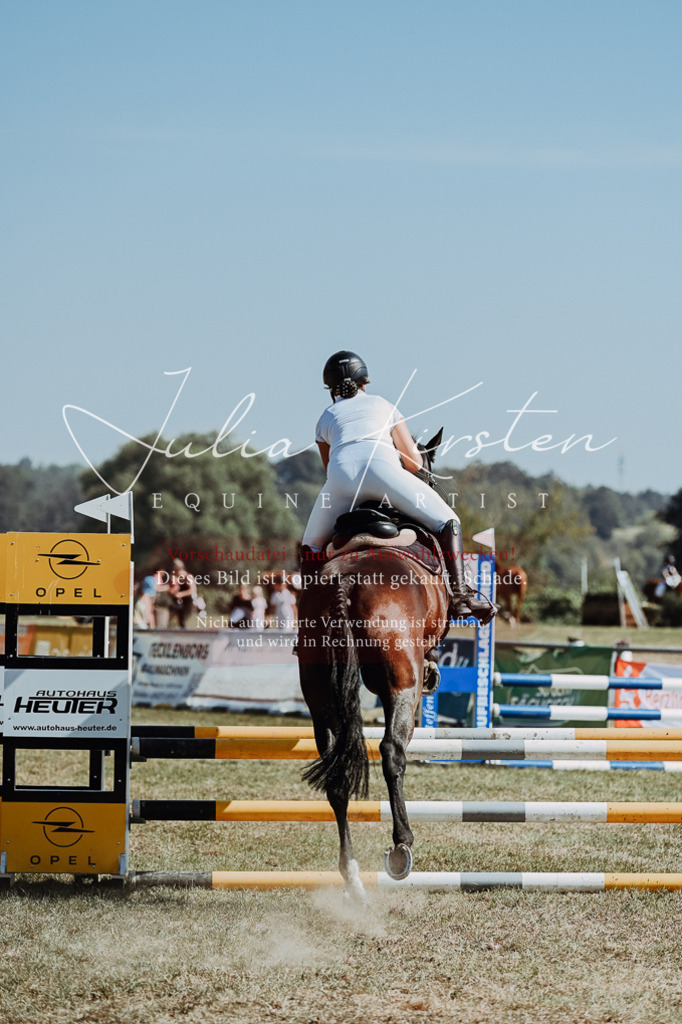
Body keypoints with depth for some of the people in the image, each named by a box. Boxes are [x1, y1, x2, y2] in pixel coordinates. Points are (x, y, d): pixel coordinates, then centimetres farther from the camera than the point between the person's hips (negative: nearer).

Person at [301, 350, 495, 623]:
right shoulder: (382, 405, 32)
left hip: (341, 472, 1)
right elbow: (415, 462, 28)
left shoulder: (325, 418, 34)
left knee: (311, 546, 24)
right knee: (447, 523, 7)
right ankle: (459, 595, -12)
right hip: (382, 467, -1)